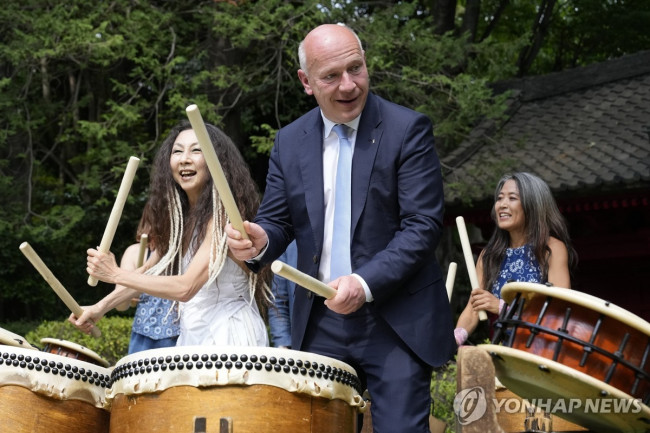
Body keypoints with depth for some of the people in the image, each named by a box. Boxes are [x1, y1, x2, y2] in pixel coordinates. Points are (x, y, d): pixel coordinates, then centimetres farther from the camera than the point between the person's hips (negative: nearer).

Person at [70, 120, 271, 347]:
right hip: (193, 337, 8)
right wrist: (100, 307, 4)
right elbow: (150, 270, 14)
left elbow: (185, 288, -21)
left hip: (230, 337, -8)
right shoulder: (181, 216, 11)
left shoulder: (223, 216, -15)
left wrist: (116, 274, -16)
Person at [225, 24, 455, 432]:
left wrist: (366, 283, -24)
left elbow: (423, 225, -12)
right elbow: (278, 221, 10)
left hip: (397, 319, -4)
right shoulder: (290, 141, 7)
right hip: (320, 322, 4)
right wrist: (259, 241, -14)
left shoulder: (408, 129, -6)